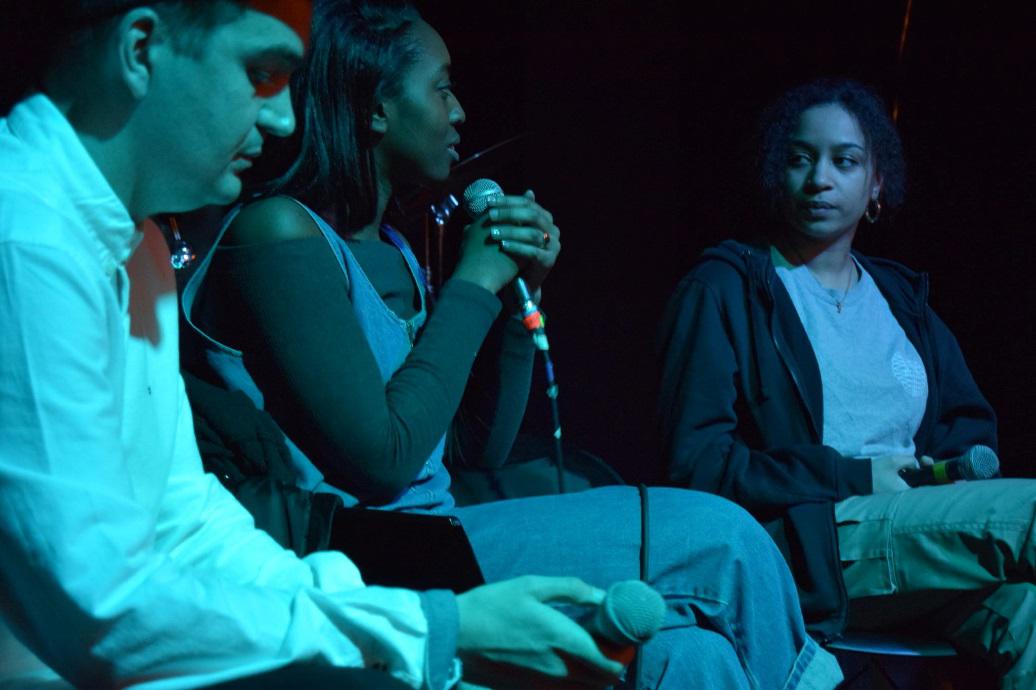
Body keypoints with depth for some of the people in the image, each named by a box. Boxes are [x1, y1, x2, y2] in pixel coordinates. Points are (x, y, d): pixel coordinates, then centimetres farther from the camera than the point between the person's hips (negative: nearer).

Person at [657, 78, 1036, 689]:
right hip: (790, 545, -5)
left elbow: (971, 427, 24)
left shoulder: (901, 297, 23)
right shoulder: (725, 290, 5)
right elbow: (697, 462, -5)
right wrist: (857, 477, -9)